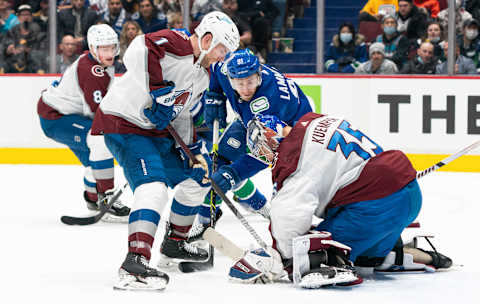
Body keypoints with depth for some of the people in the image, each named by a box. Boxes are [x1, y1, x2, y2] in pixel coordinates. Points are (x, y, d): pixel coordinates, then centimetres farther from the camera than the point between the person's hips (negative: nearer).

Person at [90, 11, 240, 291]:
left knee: (197, 176, 18)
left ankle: (174, 242, 37)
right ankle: (135, 263, -40)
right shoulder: (174, 43, -17)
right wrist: (158, 91, -31)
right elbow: (136, 53, -35)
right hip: (123, 124, -10)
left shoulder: (203, 75, 13)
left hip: (156, 130, 10)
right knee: (153, 185, -29)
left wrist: (193, 149, 8)